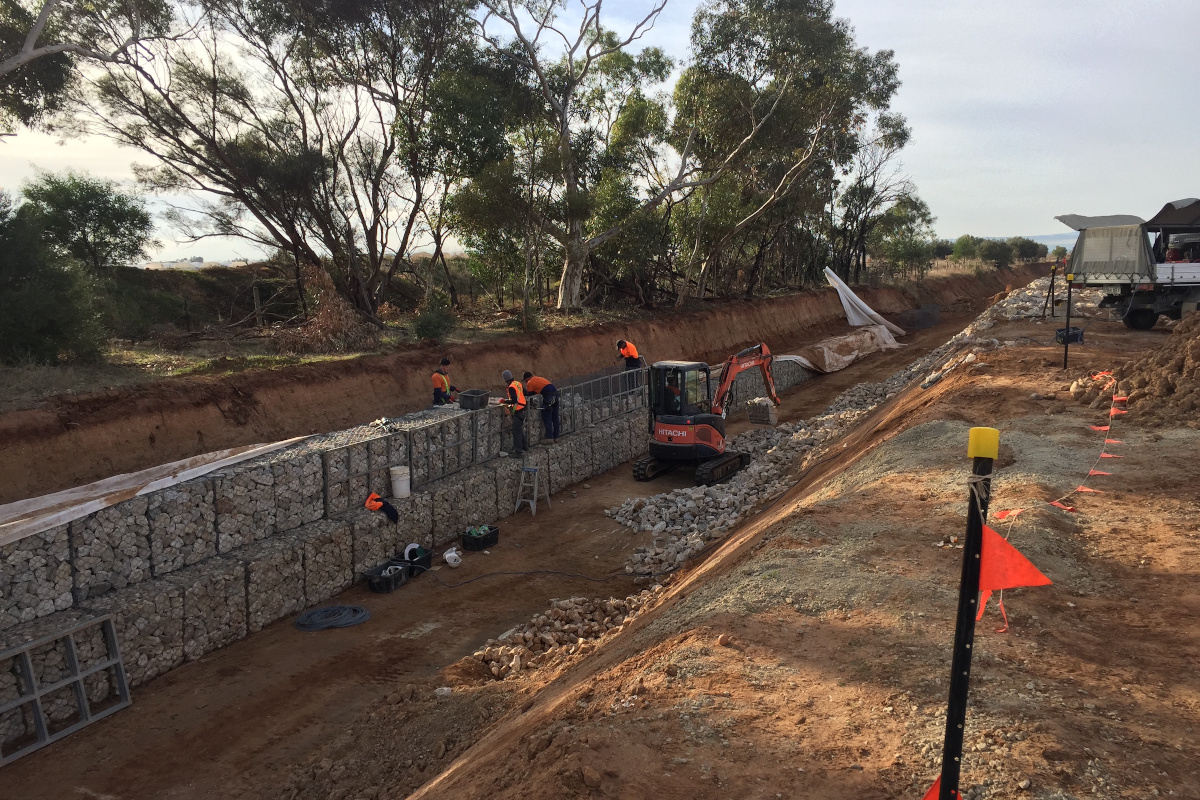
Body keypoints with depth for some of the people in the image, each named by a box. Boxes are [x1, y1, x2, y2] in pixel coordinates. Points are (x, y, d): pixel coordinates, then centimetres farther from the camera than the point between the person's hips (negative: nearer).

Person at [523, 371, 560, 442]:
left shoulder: (530, 383, 2)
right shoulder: (539, 378, 25)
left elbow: (529, 393, 6)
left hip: (549, 397, -8)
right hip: (555, 395, 8)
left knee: (547, 419, -1)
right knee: (555, 418, 13)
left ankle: (549, 438, -2)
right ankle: (556, 437, 20)